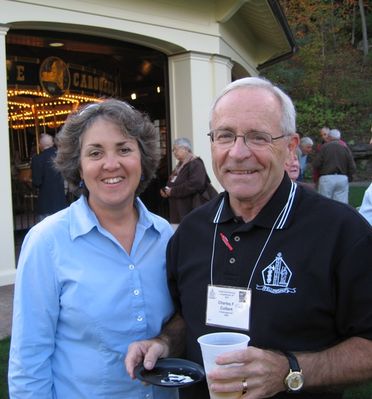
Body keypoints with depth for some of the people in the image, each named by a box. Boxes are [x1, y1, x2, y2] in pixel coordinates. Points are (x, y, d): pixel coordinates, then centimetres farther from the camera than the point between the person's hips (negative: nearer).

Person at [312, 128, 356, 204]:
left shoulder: (324, 147, -3)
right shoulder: (345, 148, 5)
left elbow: (316, 164, -8)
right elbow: (352, 167, 1)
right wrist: (348, 177, 18)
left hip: (327, 178, -2)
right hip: (343, 179, 3)